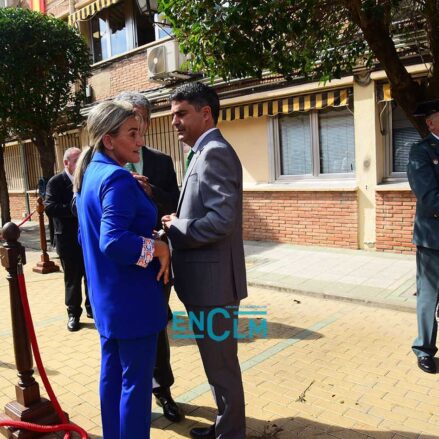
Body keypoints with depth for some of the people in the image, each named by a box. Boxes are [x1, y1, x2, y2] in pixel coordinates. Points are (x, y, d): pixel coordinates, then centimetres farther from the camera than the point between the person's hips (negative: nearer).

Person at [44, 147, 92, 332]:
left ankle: (92, 308, 28)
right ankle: (73, 313, 21)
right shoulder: (56, 182, -6)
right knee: (72, 278, 7)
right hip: (68, 238, -4)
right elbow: (50, 208, -18)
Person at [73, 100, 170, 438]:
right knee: (136, 381, 5)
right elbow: (114, 242, -31)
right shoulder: (118, 179, -20)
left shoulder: (89, 174, 9)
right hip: (131, 297, -10)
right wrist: (157, 247, -18)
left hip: (106, 296, 10)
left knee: (112, 374, 21)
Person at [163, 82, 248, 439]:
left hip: (213, 281, -10)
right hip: (206, 280, 10)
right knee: (217, 362, 22)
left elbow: (221, 220, -26)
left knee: (221, 365, 7)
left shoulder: (215, 151, -16)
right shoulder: (208, 152, 16)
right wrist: (178, 221, 2)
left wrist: (176, 230, -14)